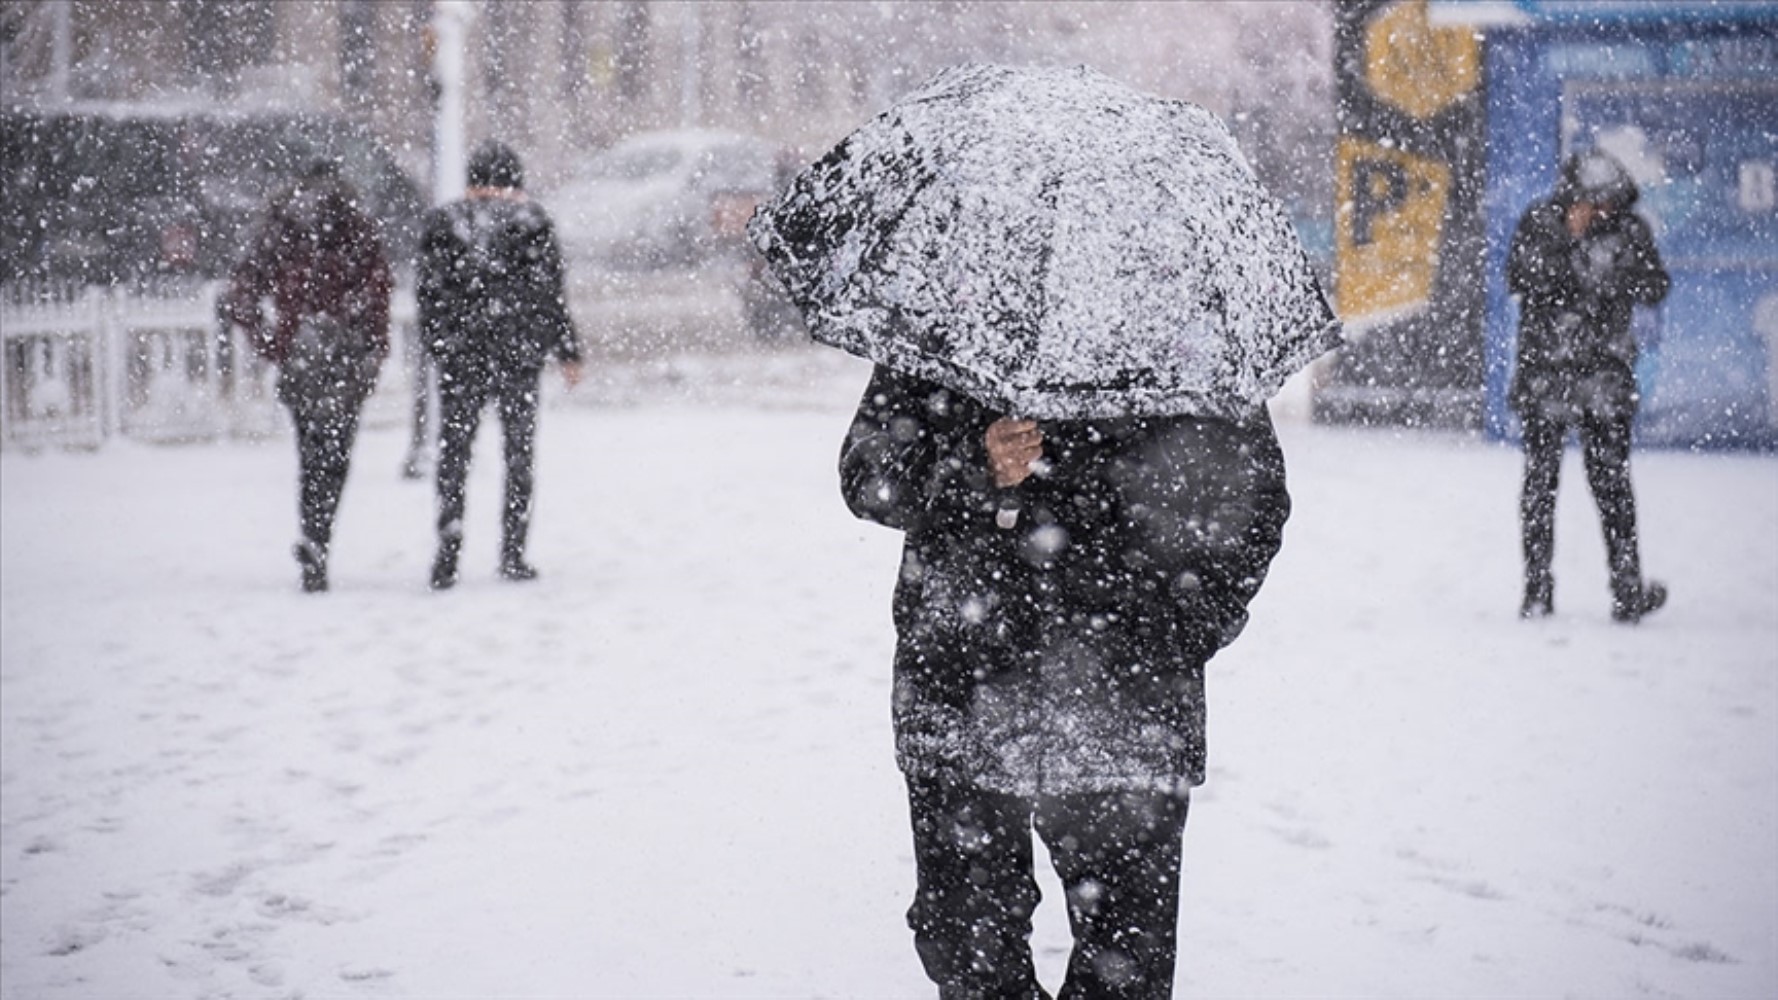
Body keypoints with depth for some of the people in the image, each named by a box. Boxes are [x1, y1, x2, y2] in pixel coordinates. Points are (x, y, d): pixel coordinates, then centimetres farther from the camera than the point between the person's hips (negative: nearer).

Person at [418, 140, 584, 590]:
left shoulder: (441, 223, 3)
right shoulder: (530, 221, -1)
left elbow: (429, 295, 3)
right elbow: (550, 292, -1)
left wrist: (438, 348, 12)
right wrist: (568, 351, 5)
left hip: (460, 355, 1)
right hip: (519, 353, -1)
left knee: (453, 454, 5)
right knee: (519, 452, 8)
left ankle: (447, 556, -5)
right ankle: (512, 553, 7)